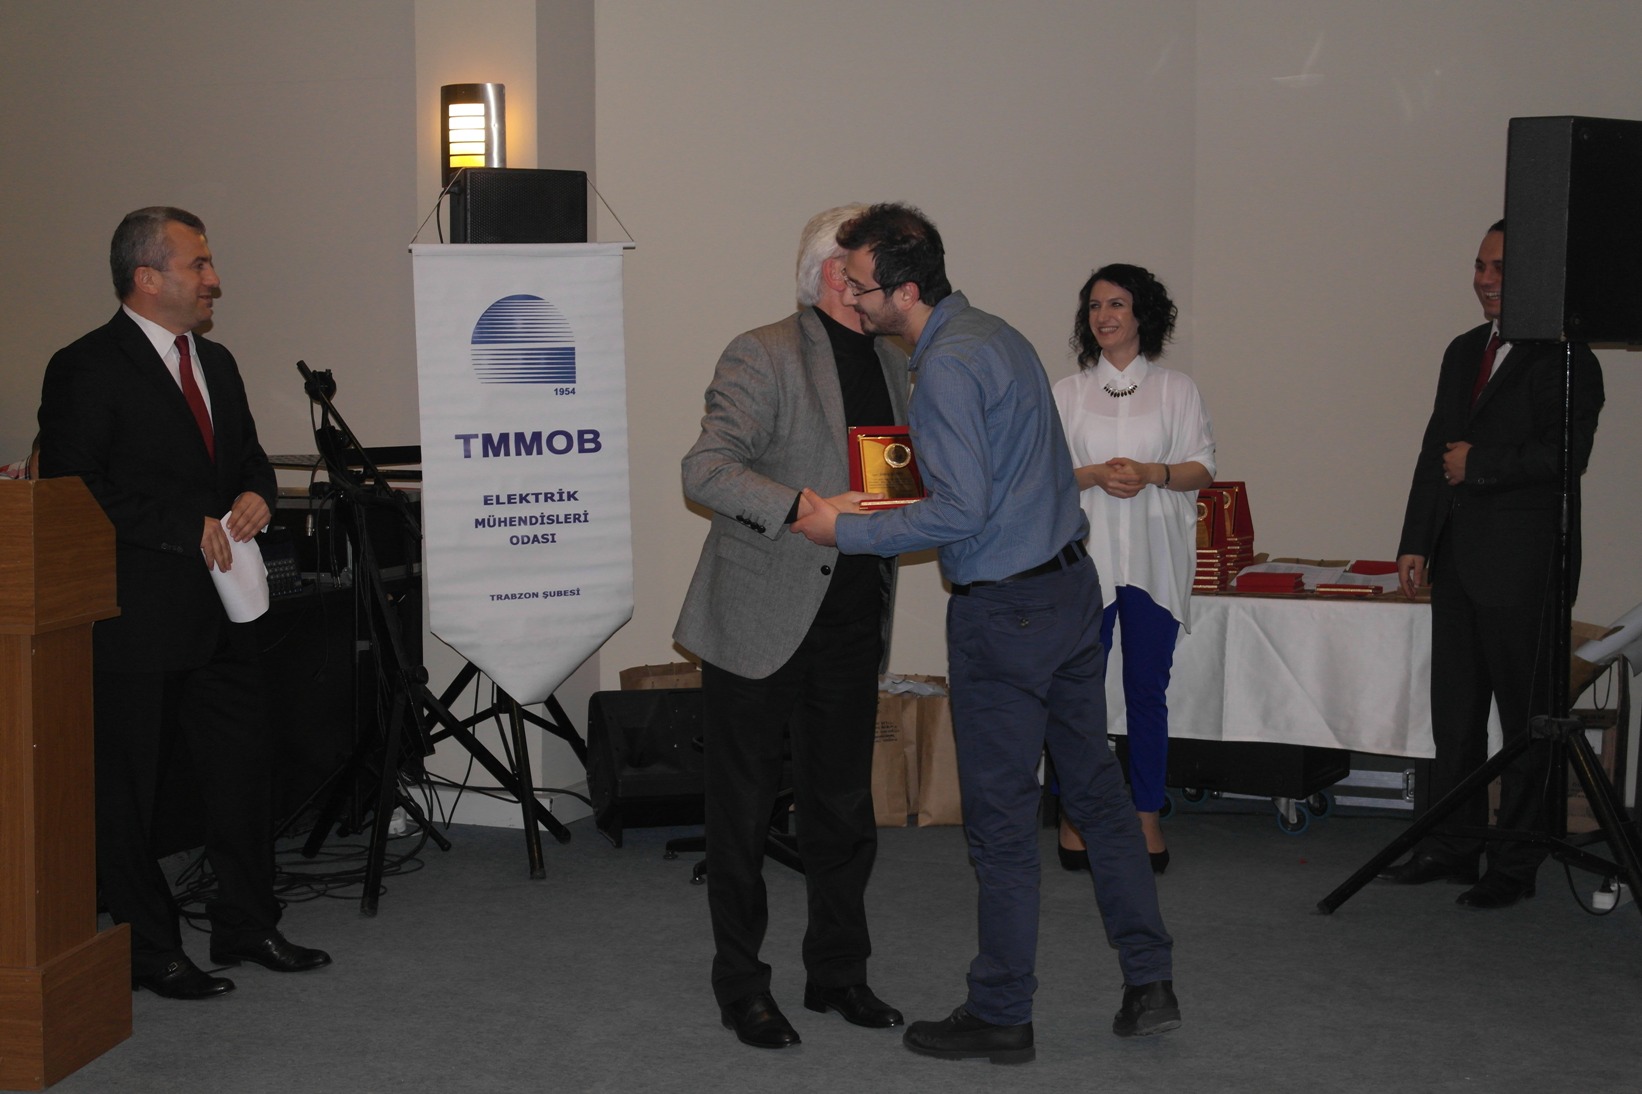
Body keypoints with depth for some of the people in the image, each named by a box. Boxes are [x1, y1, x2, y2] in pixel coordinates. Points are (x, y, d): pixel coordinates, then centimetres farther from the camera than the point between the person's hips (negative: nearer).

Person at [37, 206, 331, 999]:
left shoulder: (216, 363, 14)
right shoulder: (86, 370, -11)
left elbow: (249, 457, 23)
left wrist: (254, 496, -1)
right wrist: (189, 531, -19)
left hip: (223, 612, 8)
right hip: (135, 620, -8)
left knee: (241, 770, 14)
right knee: (127, 788, 4)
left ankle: (247, 925, 28)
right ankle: (148, 950, 16)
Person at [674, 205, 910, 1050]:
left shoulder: (894, 365, 11)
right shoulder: (764, 356, -12)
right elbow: (705, 471, -23)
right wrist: (810, 511, -35)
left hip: (850, 624, 6)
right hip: (760, 622, -6)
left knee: (843, 807, 13)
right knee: (742, 811, 6)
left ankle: (837, 973, 29)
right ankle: (740, 986, 19)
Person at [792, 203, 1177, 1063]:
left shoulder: (948, 366, -19)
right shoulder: (997, 334, 11)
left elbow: (961, 512, -24)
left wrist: (843, 530, -16)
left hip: (1004, 613, -9)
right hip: (1071, 584, 10)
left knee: (1001, 820, 2)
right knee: (1096, 789, 15)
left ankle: (1001, 1016, 14)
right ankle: (1149, 983, 20)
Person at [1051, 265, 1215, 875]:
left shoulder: (1176, 389, 9)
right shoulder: (1068, 392, 11)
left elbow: (1203, 469, 5)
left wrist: (1152, 473, -13)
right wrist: (1095, 474, -13)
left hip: (1153, 557, 0)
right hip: (1085, 555, 0)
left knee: (1148, 688, 3)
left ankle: (1147, 816, 12)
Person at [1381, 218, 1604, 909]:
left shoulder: (1564, 360, -8)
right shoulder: (1463, 352, 16)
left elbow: (1567, 453, -19)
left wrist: (1480, 464, -12)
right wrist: (1416, 542, 10)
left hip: (1523, 565, -8)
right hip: (1458, 561, 8)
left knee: (1525, 717, 1)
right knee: (1454, 710, 12)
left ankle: (1516, 865, 8)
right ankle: (1452, 846, 21)